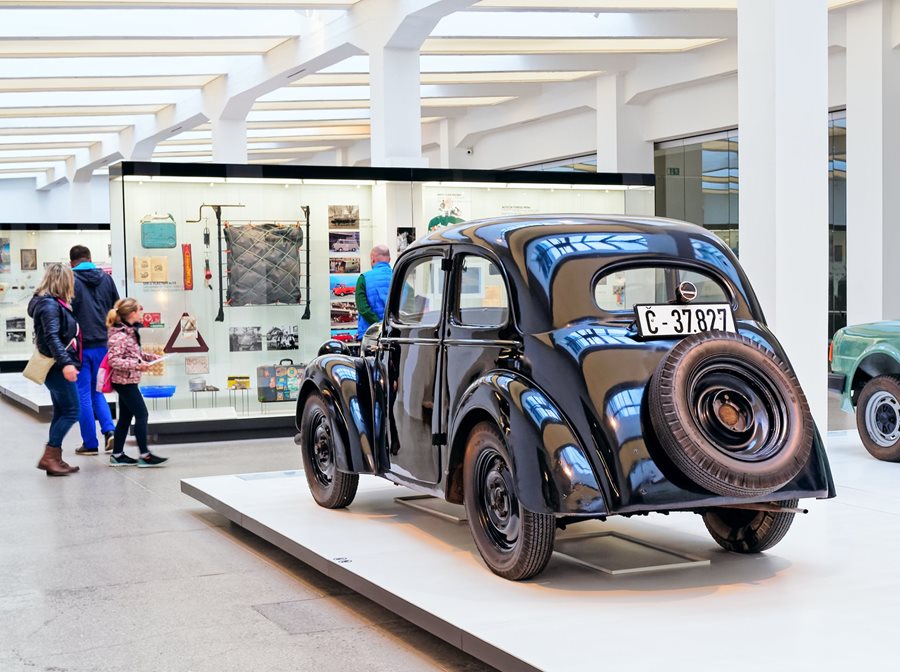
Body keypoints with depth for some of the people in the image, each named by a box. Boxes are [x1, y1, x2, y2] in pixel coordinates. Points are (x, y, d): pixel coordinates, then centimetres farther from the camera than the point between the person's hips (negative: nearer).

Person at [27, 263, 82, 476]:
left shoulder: (54, 303, 14)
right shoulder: (50, 305, -16)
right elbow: (52, 337, -26)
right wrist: (66, 363, -33)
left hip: (58, 367, 10)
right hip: (58, 367, -10)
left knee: (61, 412, 12)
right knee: (71, 412, -7)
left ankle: (55, 459, 15)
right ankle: (49, 456, -5)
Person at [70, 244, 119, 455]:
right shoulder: (106, 278, 7)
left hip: (81, 345, -4)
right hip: (103, 343, 4)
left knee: (83, 394, 5)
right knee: (97, 391, 18)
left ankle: (90, 443, 8)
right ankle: (109, 430, -1)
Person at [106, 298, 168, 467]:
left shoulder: (130, 331, 9)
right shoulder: (120, 335, -21)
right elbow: (114, 360, -25)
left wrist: (150, 357, 9)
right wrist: (137, 365, -27)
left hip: (127, 381, 10)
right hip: (125, 381, -10)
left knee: (125, 417, 13)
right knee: (141, 415, -7)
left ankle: (117, 455, 18)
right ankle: (144, 455, -2)